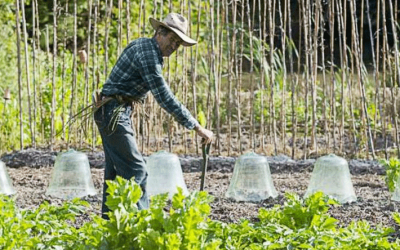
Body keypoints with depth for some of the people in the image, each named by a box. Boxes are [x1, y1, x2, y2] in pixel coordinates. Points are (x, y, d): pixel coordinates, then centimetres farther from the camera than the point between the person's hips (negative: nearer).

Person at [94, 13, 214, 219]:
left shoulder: (142, 44, 12)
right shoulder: (148, 55, -19)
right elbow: (165, 99, -24)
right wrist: (197, 128, -23)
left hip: (117, 112, 11)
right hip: (113, 114, -11)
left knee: (116, 170, 12)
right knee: (135, 170, -12)